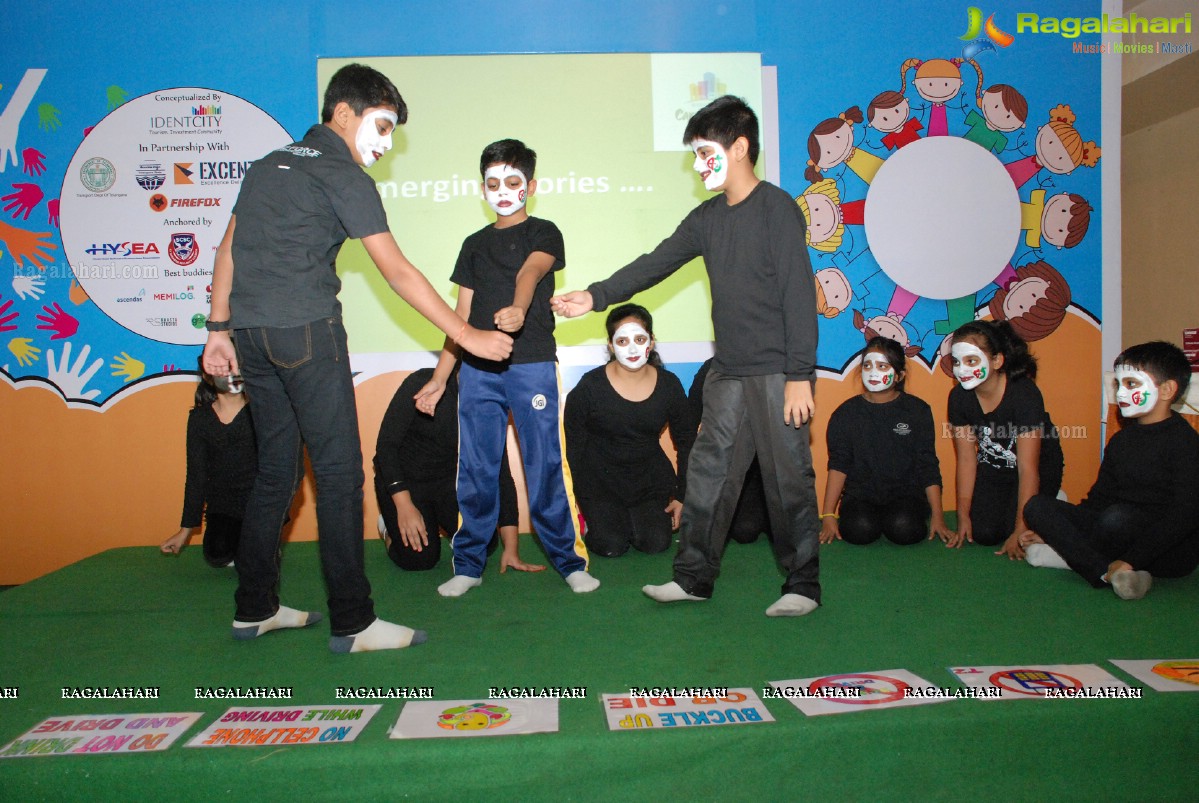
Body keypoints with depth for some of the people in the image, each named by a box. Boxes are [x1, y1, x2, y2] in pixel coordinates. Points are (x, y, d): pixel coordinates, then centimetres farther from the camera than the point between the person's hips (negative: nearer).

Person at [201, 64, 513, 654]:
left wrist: (219, 329, 18)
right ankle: (352, 623, -1)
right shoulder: (343, 175, -2)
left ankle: (255, 609, 22)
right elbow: (397, 272, -8)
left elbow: (228, 249, 18)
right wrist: (467, 335, -7)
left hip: (252, 335, 8)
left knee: (275, 470, 14)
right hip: (307, 332, -8)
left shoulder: (268, 164, 21)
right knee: (338, 471, -5)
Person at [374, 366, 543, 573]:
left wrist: (511, 549, -15)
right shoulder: (421, 383, -21)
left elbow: (501, 476, -10)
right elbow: (386, 445, -20)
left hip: (448, 479, 4)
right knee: (421, 558, -19)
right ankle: (390, 526, 14)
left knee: (484, 544, -13)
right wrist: (404, 506, -28)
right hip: (401, 479, -4)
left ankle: (439, 521, 18)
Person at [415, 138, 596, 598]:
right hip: (477, 369, 4)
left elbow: (530, 271, -18)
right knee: (475, 469, 5)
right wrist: (439, 378, 12)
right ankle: (468, 564, 16)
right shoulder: (474, 244, 18)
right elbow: (462, 316, 18)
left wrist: (518, 308, -40)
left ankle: (568, 559, 10)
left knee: (545, 465, -2)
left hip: (531, 365, -4)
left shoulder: (543, 233, 6)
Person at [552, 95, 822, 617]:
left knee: (789, 479, 1)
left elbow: (800, 295, -12)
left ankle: (802, 585, 16)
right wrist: (595, 296, 1)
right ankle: (694, 576, 19)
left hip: (777, 373, -6)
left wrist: (799, 375, -16)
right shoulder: (707, 218, 13)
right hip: (728, 373, 7)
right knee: (707, 473, 8)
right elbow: (655, 264, 11)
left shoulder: (776, 208, -7)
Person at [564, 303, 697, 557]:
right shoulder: (590, 386, -17)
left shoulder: (669, 385, -8)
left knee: (656, 543, -9)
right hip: (600, 476, -3)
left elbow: (686, 442, 4)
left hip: (649, 476, 3)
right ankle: (593, 520, 20)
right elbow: (574, 447, -6)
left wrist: (682, 496, 3)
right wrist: (581, 501, -5)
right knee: (612, 547, -14)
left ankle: (634, 515, 24)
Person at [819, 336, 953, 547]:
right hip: (860, 494, 0)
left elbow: (928, 466, 6)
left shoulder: (918, 410, 5)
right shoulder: (845, 413, 4)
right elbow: (838, 466, 1)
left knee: (904, 529, -30)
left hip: (906, 492, 0)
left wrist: (937, 517, 2)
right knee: (860, 530, -30)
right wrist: (828, 516, -7)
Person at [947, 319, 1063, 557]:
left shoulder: (1024, 395, -30)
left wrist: (1020, 531, -29)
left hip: (1039, 468, -3)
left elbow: (1028, 469, -29)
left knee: (1013, 529, -19)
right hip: (991, 468, 4)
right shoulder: (959, 397, -16)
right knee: (983, 534, -12)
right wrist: (963, 516, -10)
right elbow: (966, 458, -9)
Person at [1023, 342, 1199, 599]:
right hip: (1122, 529, 7)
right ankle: (1106, 572, -23)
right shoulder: (1121, 440, 15)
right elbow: (1098, 498, 17)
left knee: (1117, 516, -39)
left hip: (1172, 551, -7)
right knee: (1037, 506, -8)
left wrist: (1130, 560, -28)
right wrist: (1052, 530, 5)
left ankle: (1071, 554, -12)